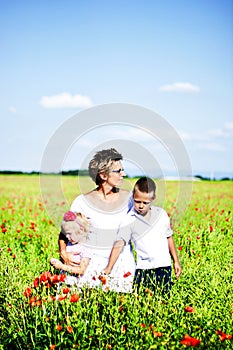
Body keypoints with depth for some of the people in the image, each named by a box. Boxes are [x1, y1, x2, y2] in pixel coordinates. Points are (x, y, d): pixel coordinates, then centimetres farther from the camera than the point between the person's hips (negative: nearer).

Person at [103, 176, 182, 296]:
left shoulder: (161, 214, 5)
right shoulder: (129, 221, -7)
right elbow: (119, 244, -15)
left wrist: (176, 261, 17)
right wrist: (108, 268, -24)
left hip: (165, 267, 3)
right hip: (143, 269, -3)